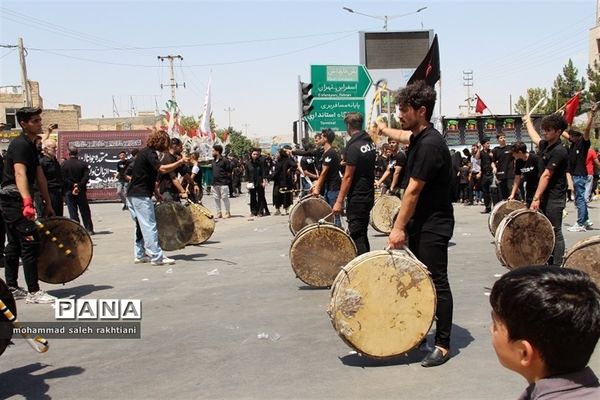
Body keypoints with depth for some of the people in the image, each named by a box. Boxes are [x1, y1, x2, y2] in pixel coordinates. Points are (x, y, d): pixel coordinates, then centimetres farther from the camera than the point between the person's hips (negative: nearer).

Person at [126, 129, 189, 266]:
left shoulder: (146, 152, 17)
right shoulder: (149, 153, -14)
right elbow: (163, 169, -29)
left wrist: (157, 193, 19)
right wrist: (180, 162, -24)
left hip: (133, 194, 10)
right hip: (141, 195, -10)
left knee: (142, 226, 15)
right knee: (149, 226, -9)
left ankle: (139, 255, 20)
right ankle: (156, 257, -8)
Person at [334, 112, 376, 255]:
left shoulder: (353, 146, -16)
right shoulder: (370, 142, 8)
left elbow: (348, 176, -18)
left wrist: (339, 201, -16)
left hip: (357, 198, -9)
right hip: (369, 195, 9)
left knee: (356, 235, -4)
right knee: (362, 233, 17)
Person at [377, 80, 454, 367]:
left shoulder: (430, 145, -21)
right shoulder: (418, 138, 9)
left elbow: (413, 190, -21)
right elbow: (405, 136, 36)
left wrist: (398, 227, -18)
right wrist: (384, 129, 55)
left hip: (433, 226, -10)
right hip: (419, 224, 10)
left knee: (437, 283, -4)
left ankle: (443, 345, 4)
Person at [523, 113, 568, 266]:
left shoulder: (559, 151, -15)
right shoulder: (545, 145, 11)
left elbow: (546, 176, -20)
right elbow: (535, 138, 35)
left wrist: (536, 198, -22)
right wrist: (528, 121, 50)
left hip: (555, 198, -9)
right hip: (545, 196, 9)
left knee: (555, 233, -6)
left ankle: (557, 268, -2)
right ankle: (549, 263, 18)